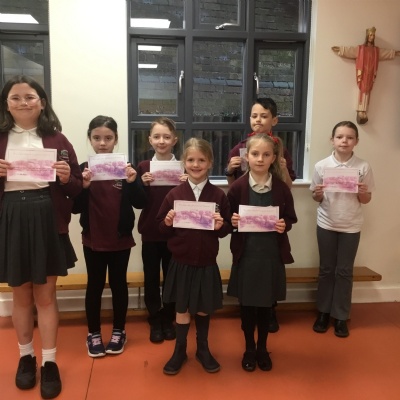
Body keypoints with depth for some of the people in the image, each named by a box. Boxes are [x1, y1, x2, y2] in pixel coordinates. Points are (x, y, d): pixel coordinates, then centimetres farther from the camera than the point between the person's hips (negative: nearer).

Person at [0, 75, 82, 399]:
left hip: (47, 220, -1)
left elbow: (76, 187, 5)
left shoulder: (56, 139, 4)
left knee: (45, 296, 7)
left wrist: (65, 177, -15)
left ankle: (49, 363, 19)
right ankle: (26, 357, 31)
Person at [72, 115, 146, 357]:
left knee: (119, 284, 12)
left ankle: (119, 332, 27)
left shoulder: (126, 167, -4)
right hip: (93, 239, 0)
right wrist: (84, 186, -24)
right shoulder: (83, 169, -4)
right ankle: (94, 334, 26)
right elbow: (75, 207, -7)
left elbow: (140, 203, -7)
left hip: (121, 239, 0)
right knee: (95, 285, 11)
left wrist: (133, 182, -24)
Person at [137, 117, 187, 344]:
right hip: (150, 231, 0)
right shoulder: (143, 167, 0)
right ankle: (155, 321, 26)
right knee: (151, 278, 10)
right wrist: (143, 185, -17)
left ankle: (169, 319, 29)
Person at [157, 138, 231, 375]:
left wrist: (220, 226, -20)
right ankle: (180, 351, 33)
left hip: (207, 263, 0)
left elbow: (227, 229, 1)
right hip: (181, 262, 0)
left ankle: (203, 349, 37)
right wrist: (168, 223, -20)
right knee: (182, 309, 13)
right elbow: (163, 229, 1)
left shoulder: (219, 195, -4)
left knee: (204, 309, 15)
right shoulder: (174, 194, -4)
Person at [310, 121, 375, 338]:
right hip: (326, 224, 0)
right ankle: (323, 312, 26)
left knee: (345, 271, 8)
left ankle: (341, 316, 21)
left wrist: (362, 193, -19)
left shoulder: (363, 167, -6)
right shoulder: (321, 166, -6)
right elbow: (316, 199, 2)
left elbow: (366, 200, 2)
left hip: (351, 226, 0)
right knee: (326, 269, 12)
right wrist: (317, 194, -20)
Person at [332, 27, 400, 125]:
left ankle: (364, 112, -3)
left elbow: (387, 52, 27)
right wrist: (340, 48, -10)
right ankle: (360, 111, -13)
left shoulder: (377, 50, 15)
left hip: (370, 73, 3)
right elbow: (350, 49, -2)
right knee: (362, 90, -9)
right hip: (363, 72, -3)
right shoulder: (360, 48, 4)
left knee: (367, 91, 0)